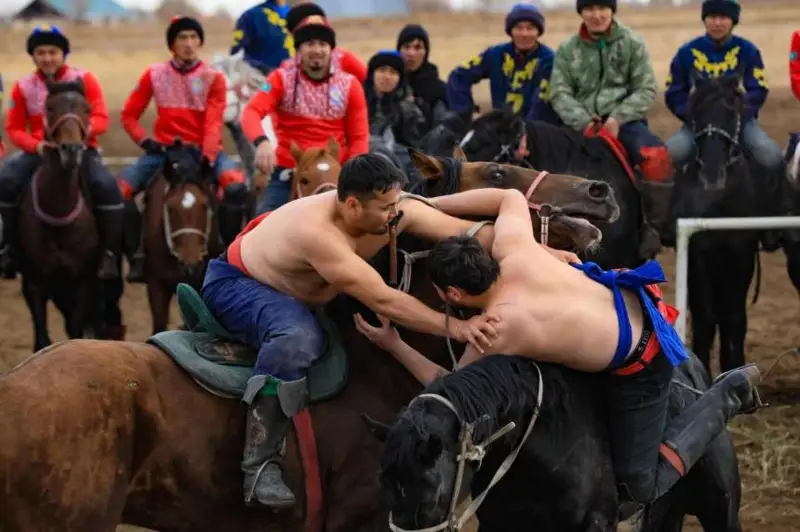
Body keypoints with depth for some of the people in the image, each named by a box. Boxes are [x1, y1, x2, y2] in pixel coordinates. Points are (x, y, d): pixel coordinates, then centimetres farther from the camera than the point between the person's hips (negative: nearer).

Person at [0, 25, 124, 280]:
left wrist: (86, 128, -32)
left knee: (107, 186, -29)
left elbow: (102, 118, -8)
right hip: (40, 151, 2)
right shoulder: (23, 87, 3)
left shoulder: (84, 79, -2)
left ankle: (110, 253, -16)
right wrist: (35, 145, -19)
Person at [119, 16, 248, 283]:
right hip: (164, 150, 2)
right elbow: (129, 114, 9)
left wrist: (207, 158, -26)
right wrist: (145, 141, -8)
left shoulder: (213, 78, -1)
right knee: (119, 188, -20)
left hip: (203, 150, -2)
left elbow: (213, 123, -11)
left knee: (236, 186, -31)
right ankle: (137, 256, -7)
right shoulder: (154, 75, 3)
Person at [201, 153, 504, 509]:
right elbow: (381, 300, -40)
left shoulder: (397, 212, -19)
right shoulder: (316, 231, -40)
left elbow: (470, 233, -15)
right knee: (298, 337, -36)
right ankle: (259, 465, -32)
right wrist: (454, 326, -43)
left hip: (295, 292, 10)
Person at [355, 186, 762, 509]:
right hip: (631, 302, 8)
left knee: (638, 484, 5)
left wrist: (393, 345, -3)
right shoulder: (512, 248, -16)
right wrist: (428, 206, 5)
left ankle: (727, 395, 9)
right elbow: (510, 197, 8)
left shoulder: (496, 331, -30)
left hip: (638, 364, -8)